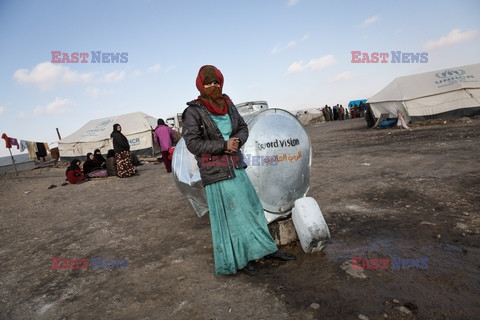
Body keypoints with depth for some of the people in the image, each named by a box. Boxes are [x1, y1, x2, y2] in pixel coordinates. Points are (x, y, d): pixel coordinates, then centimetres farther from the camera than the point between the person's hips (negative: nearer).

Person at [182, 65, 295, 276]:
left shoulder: (227, 104, 6)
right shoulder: (193, 112, -10)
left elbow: (243, 128, 13)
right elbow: (192, 143, -15)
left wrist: (237, 140, -10)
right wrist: (223, 146, -18)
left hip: (236, 167, 6)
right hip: (215, 171, -6)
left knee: (250, 207, 13)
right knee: (228, 214, 3)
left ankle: (265, 249, 29)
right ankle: (241, 258, 20)